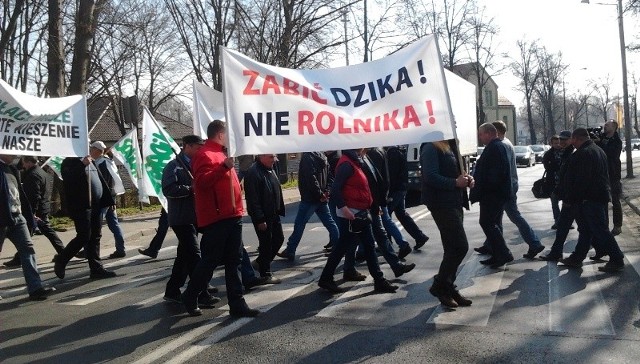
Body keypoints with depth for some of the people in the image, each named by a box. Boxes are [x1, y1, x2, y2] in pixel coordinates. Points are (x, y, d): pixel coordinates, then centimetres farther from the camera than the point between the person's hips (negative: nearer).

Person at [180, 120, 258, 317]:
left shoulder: (220, 153, 20)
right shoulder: (204, 154, -10)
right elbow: (202, 181, -26)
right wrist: (224, 166, -33)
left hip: (232, 216, 9)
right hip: (216, 219, -9)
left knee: (233, 262, 8)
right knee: (210, 261, 0)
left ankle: (237, 304, 12)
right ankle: (190, 297, 19)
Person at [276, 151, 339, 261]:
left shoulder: (307, 157, -14)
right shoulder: (322, 156, 13)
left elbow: (311, 178, -23)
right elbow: (329, 176, 15)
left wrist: (320, 194, -17)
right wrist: (325, 192, 7)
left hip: (310, 198, -8)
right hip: (322, 197, 8)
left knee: (299, 224, -4)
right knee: (329, 222, 15)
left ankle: (290, 251, -1)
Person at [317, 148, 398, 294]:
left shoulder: (355, 162, 14)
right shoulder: (346, 163, -17)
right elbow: (335, 188, -24)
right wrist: (343, 207, -31)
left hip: (360, 213, 10)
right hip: (351, 214, -10)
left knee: (369, 246, 10)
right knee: (342, 247, 0)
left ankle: (379, 280, 15)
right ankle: (326, 279, 13)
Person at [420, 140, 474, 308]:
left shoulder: (448, 147, 18)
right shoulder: (431, 148, -13)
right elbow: (430, 176, -23)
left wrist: (466, 179, 6)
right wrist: (455, 183, -21)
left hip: (454, 204, 10)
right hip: (442, 204, -10)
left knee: (453, 248, 11)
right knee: (460, 246, -11)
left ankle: (448, 288, 20)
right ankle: (439, 286, 2)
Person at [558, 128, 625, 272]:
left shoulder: (582, 154, -18)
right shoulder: (599, 150, 15)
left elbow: (580, 180, -23)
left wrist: (569, 199, -14)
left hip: (589, 199, -11)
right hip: (601, 195, 11)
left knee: (600, 230, -4)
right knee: (586, 229, 14)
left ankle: (617, 260, 1)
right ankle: (577, 258, 22)